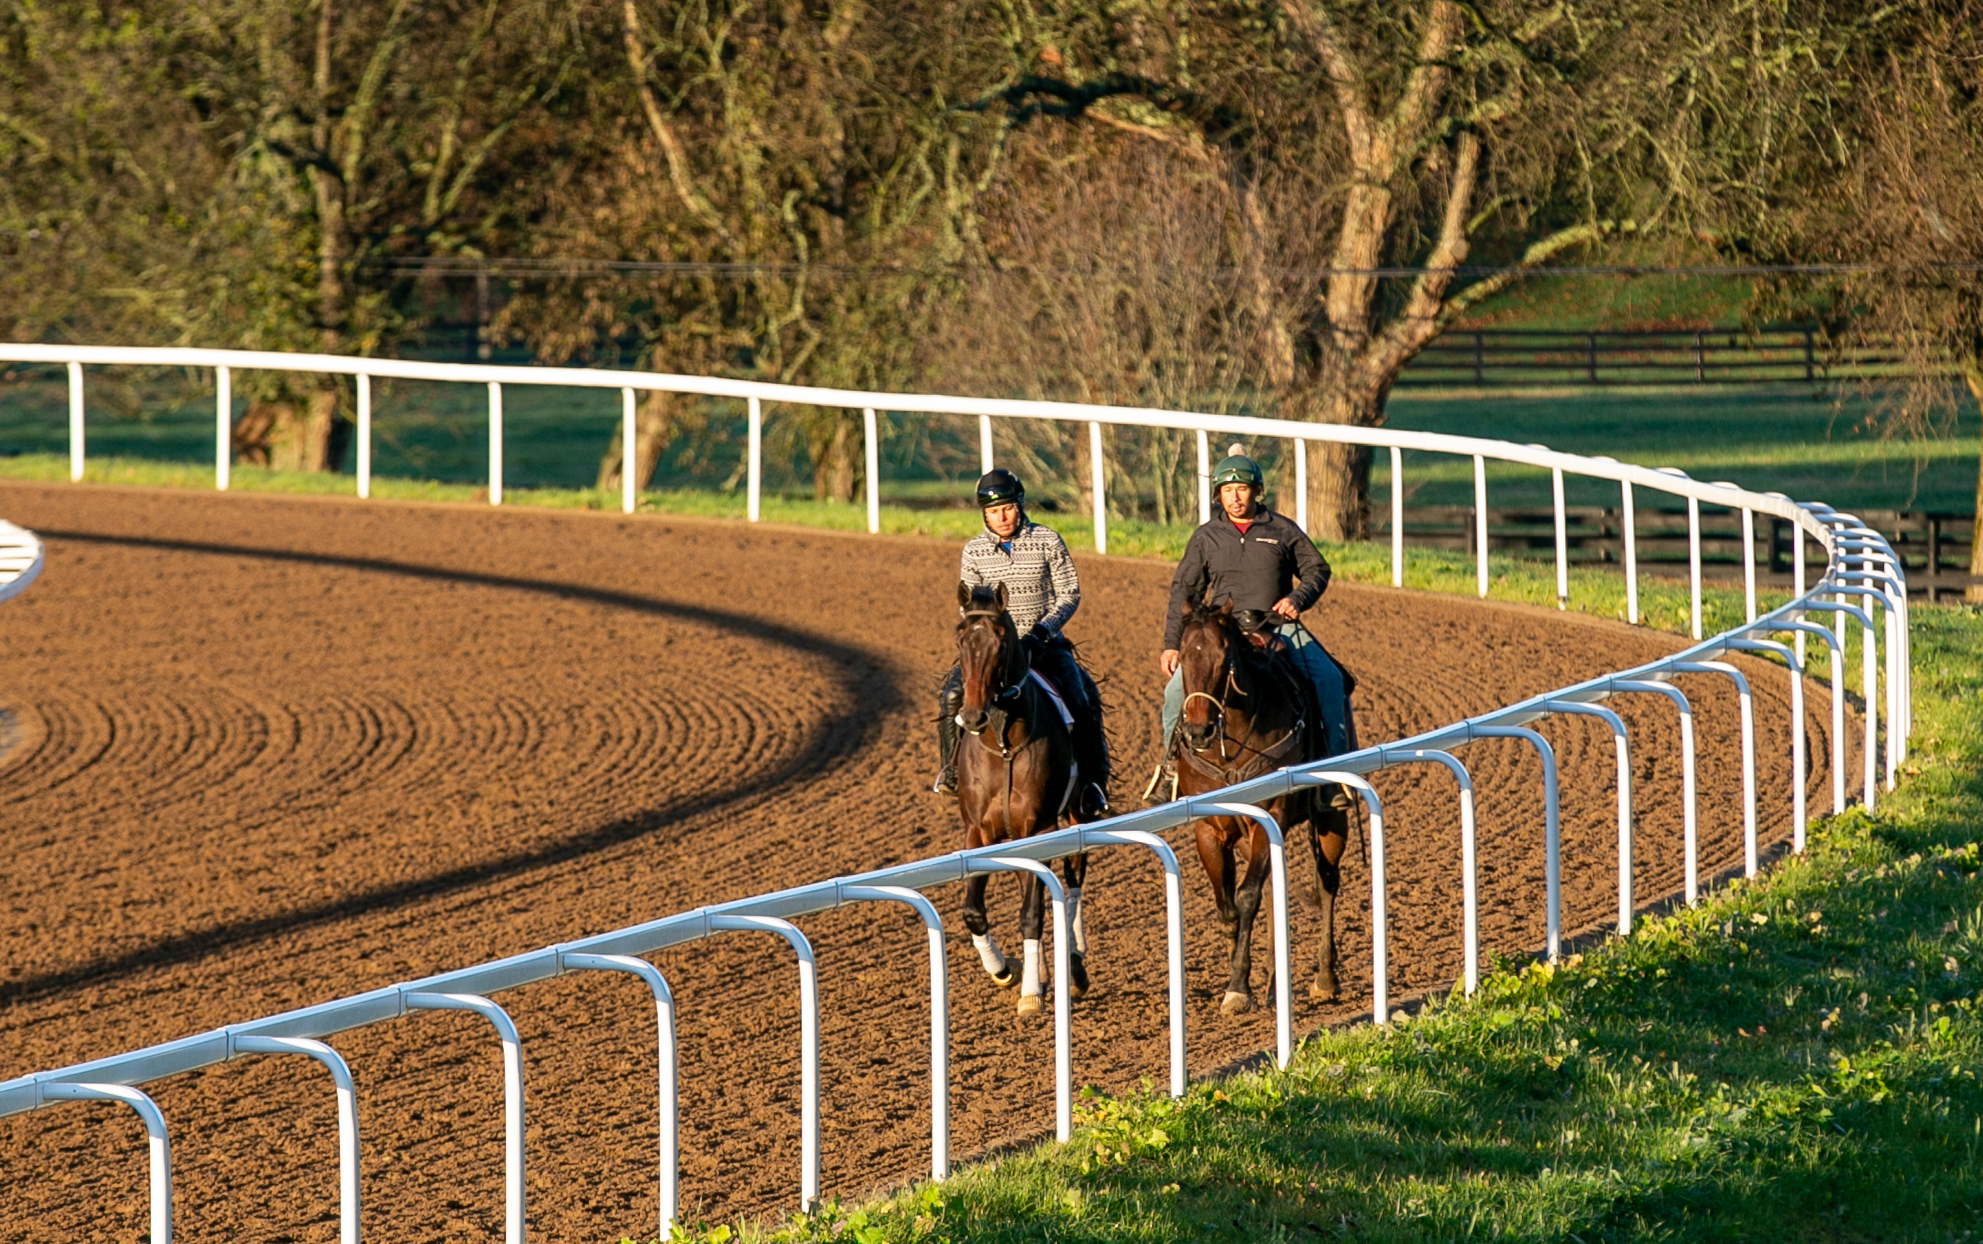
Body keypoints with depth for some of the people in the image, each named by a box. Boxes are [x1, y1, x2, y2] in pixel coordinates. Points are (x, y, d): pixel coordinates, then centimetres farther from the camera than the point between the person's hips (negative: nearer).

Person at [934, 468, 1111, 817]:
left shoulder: (1047, 541, -3)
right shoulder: (974, 551, 2)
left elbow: (1069, 593, -3)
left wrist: (1042, 630, -17)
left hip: (1045, 643, -2)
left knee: (1080, 702, -23)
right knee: (951, 697, -20)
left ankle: (1092, 780, -8)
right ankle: (950, 770, 1)